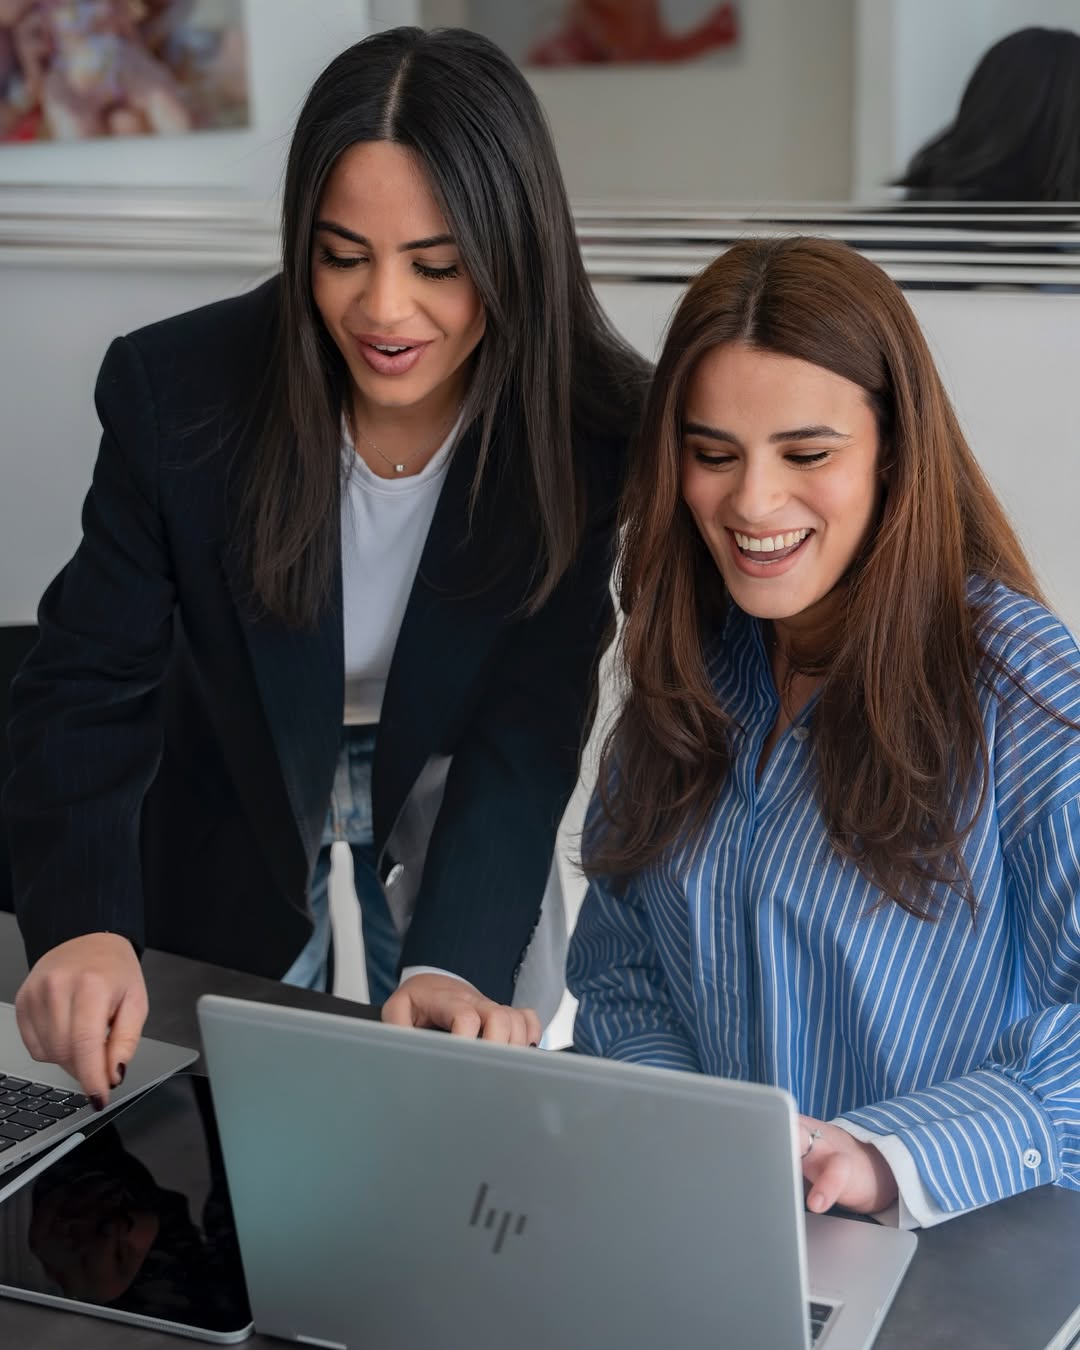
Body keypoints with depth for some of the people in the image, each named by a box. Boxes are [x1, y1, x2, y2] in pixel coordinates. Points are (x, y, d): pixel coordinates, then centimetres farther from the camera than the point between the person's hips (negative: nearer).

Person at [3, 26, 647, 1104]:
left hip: (455, 820, 0)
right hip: (235, 821, 0)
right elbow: (87, 680, -24)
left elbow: (530, 731, -27)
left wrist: (455, 962, -43)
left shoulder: (593, 436, -27)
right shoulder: (175, 387, -26)